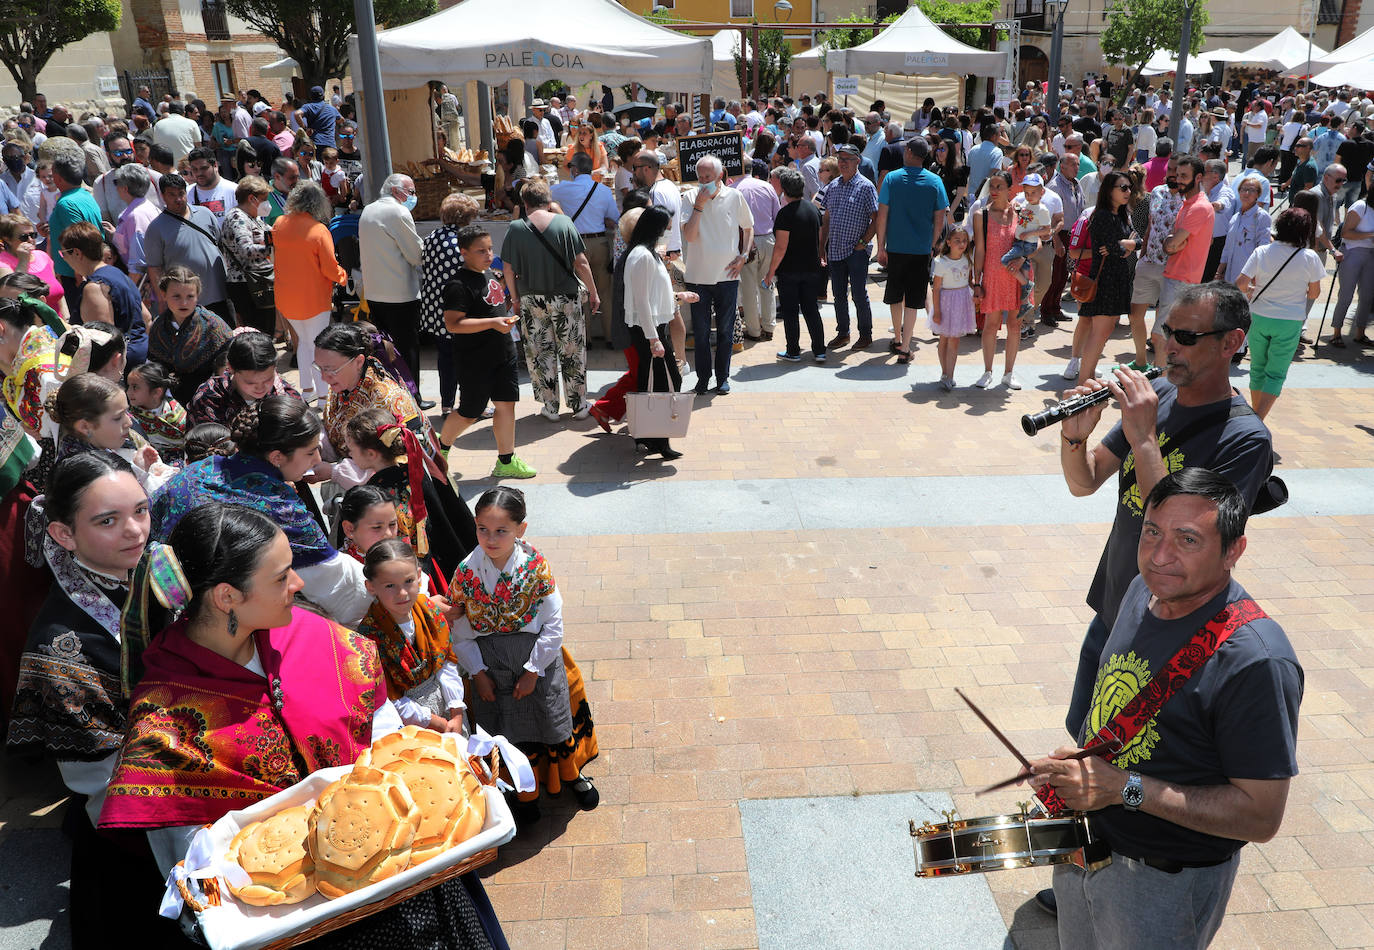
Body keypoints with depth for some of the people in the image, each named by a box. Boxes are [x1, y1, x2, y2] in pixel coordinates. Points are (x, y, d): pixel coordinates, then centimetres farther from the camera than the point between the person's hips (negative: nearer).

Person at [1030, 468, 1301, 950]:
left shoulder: (1257, 661, -29)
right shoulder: (1142, 592, -5)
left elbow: (1261, 816, -25)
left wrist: (1125, 788, -29)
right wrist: (1073, 758, -3)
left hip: (1165, 886, -7)